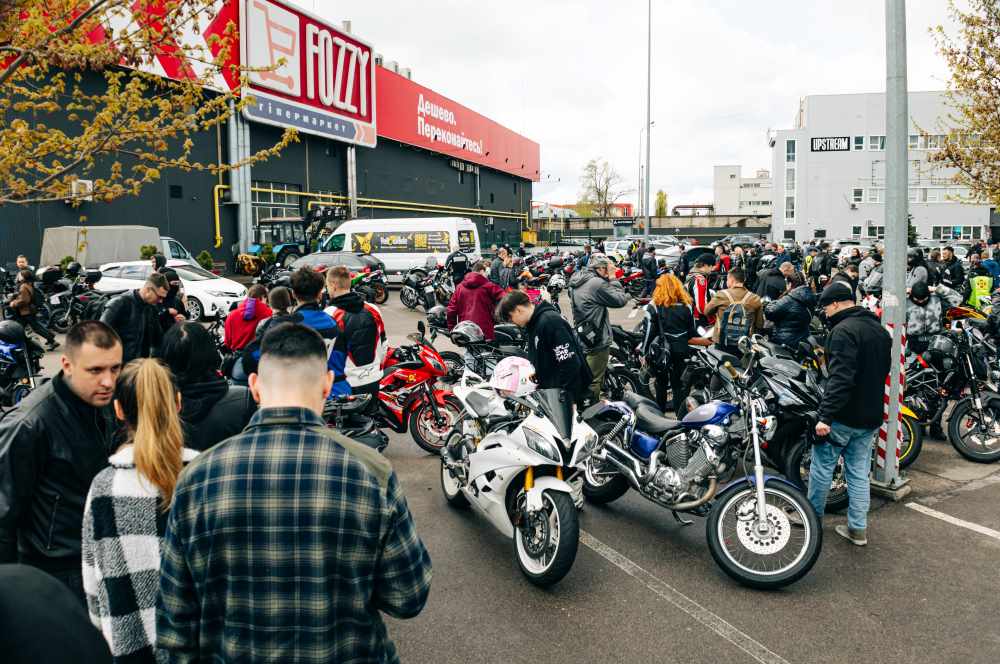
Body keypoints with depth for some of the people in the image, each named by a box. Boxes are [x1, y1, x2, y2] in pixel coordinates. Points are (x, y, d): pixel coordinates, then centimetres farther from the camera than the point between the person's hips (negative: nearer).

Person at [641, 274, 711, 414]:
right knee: (679, 385, 8)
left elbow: (649, 332, -10)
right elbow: (692, 333, 6)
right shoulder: (686, 306, 2)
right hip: (682, 353, 2)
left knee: (661, 384, 11)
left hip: (661, 352, -2)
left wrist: (644, 353, -2)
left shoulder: (654, 306, -9)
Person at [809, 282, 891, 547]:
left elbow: (840, 378, -27)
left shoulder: (844, 330, -18)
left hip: (844, 416, -8)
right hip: (871, 417, 8)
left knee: (822, 466, 8)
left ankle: (812, 516, 22)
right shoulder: (880, 330, 12)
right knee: (859, 473, 12)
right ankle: (858, 529, 15)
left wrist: (825, 415, -29)